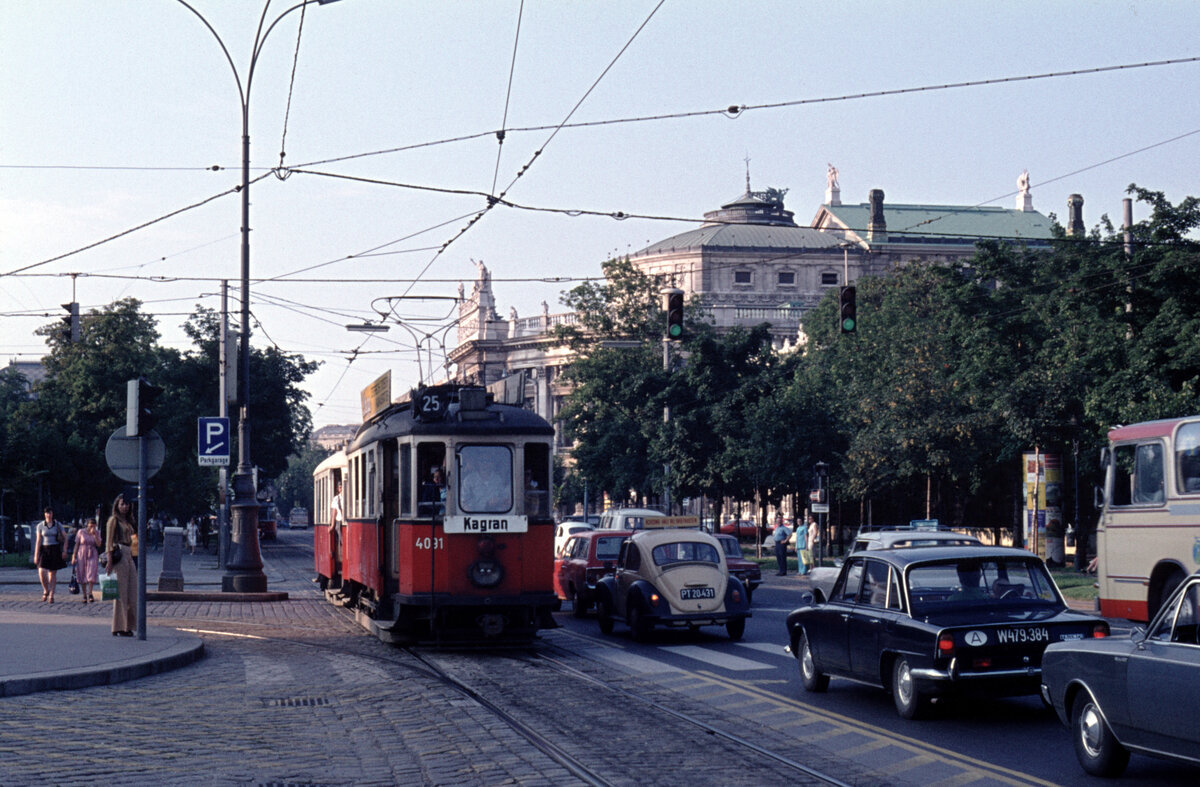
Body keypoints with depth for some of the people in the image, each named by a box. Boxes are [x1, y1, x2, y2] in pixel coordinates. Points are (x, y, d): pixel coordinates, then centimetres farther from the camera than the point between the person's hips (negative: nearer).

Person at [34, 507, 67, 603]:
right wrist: (36, 555, -4)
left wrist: (64, 550, -6)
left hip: (55, 551, 0)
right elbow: (38, 541, 1)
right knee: (42, 572, -15)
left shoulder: (58, 525, 2)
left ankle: (51, 595, 9)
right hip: (44, 550, 0)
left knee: (53, 573, 2)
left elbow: (65, 537, 4)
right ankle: (46, 590, 10)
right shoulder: (40, 526, 2)